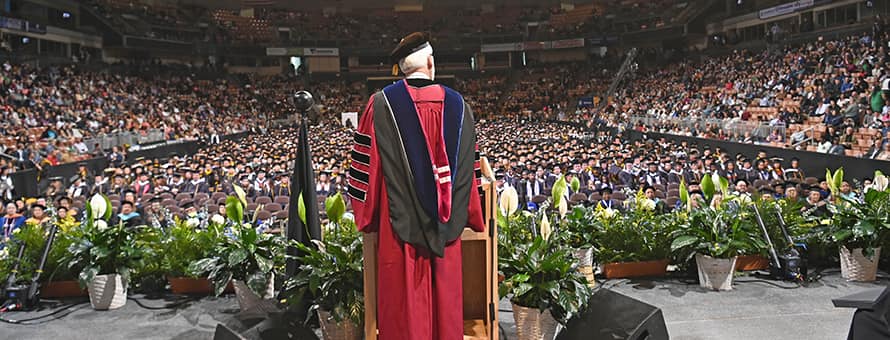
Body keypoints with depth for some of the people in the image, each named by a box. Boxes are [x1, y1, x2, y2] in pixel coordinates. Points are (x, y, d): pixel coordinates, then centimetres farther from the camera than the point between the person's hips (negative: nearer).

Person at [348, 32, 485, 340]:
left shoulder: (382, 104, -7)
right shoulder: (458, 105, 2)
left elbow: (368, 165, -6)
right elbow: (469, 167, 5)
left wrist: (366, 216, 6)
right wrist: (473, 218, 15)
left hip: (400, 225, -2)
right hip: (446, 228, 3)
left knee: (404, 308, 6)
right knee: (445, 297, 14)